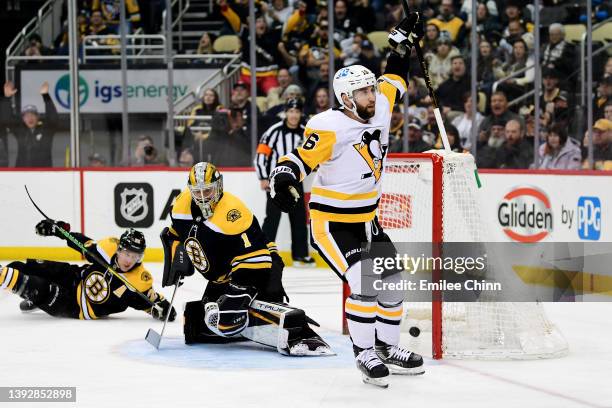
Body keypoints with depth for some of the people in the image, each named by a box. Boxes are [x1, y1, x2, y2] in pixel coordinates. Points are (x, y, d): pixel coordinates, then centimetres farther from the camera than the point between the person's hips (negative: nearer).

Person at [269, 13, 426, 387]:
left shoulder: (380, 111, 0)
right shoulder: (331, 129, -22)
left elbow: (392, 83, 19)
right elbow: (301, 159, -26)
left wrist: (404, 44, 18)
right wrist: (283, 180, -44)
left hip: (366, 220, 8)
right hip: (331, 224, -8)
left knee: (392, 280, 8)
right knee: (365, 284, -20)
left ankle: (387, 346, 22)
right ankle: (365, 353, -8)